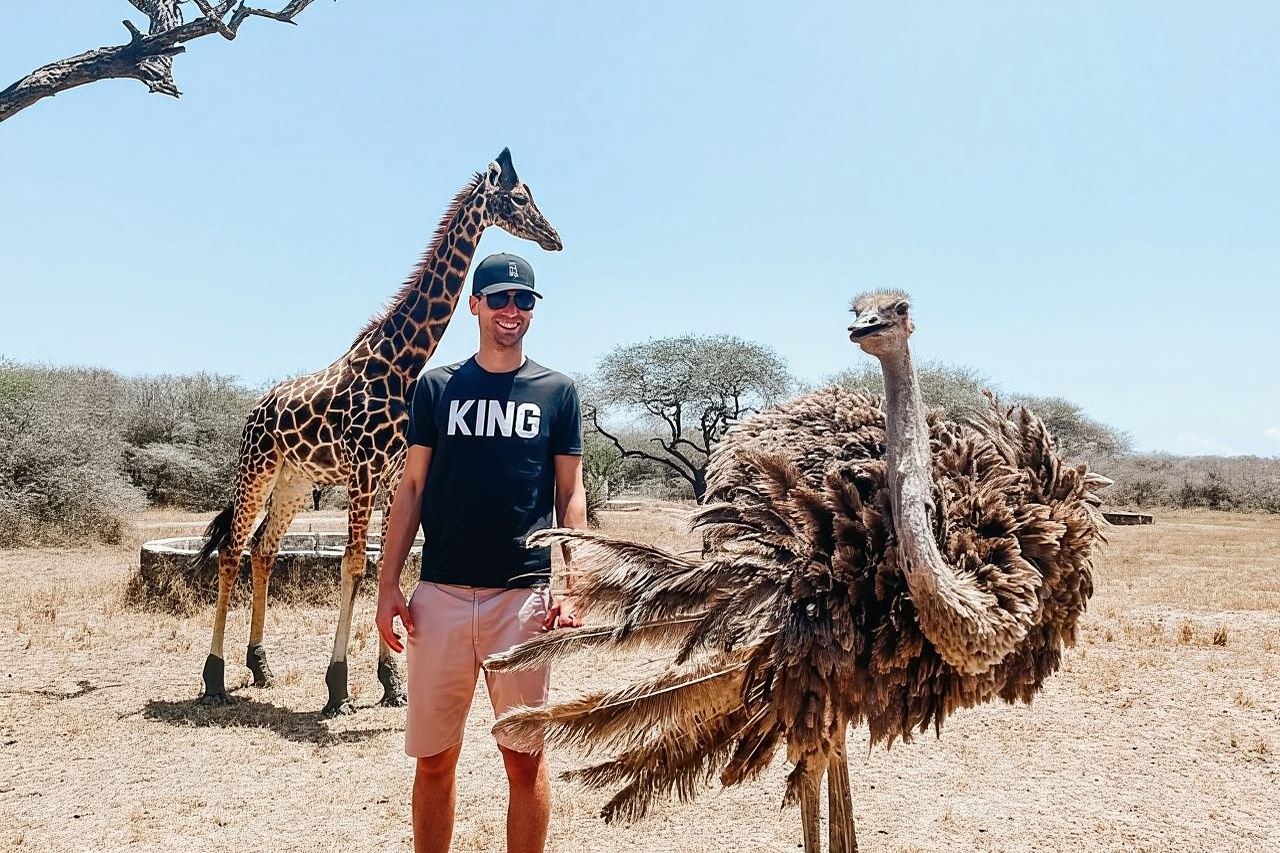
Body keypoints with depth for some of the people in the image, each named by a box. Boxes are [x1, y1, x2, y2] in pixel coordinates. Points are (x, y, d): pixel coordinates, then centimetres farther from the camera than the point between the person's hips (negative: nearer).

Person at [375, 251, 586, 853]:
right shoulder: (437, 387, 8)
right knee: (434, 759, 8)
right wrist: (388, 583, 1)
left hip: (524, 595, -1)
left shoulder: (556, 392, 6)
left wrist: (569, 589, -4)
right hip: (441, 594, 1)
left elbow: (570, 496, 6)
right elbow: (411, 489, 8)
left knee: (525, 757, 5)